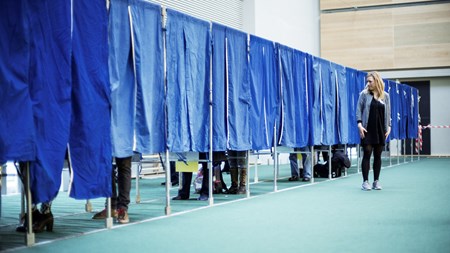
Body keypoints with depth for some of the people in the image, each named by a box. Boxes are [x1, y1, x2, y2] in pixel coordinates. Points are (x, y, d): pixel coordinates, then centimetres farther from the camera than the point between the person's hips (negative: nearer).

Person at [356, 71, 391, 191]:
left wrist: (388, 127, 4)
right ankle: (365, 181, 2)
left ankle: (376, 181, 14)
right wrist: (359, 124, -13)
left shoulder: (385, 96, 7)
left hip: (380, 130, 3)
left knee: (378, 156, 6)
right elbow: (359, 109, -2)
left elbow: (388, 113, 11)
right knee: (367, 154, -3)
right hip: (367, 130, -3)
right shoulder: (364, 94, 0)